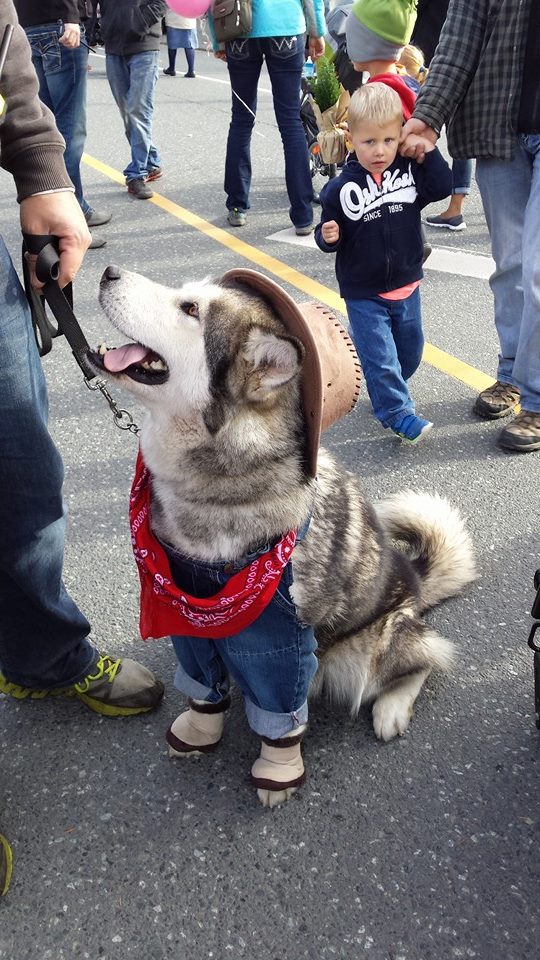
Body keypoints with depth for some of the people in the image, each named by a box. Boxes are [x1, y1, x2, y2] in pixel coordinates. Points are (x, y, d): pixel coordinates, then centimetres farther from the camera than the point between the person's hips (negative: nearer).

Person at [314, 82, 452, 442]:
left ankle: (390, 390, 42)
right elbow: (330, 232, -3)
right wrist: (328, 237, -25)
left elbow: (442, 187, -2)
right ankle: (399, 414, 4)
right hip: (364, 294, -4)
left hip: (407, 285, 4)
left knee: (411, 350, 18)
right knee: (380, 356, -5)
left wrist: (430, 151, -8)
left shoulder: (410, 171, -2)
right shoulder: (341, 188, -11)